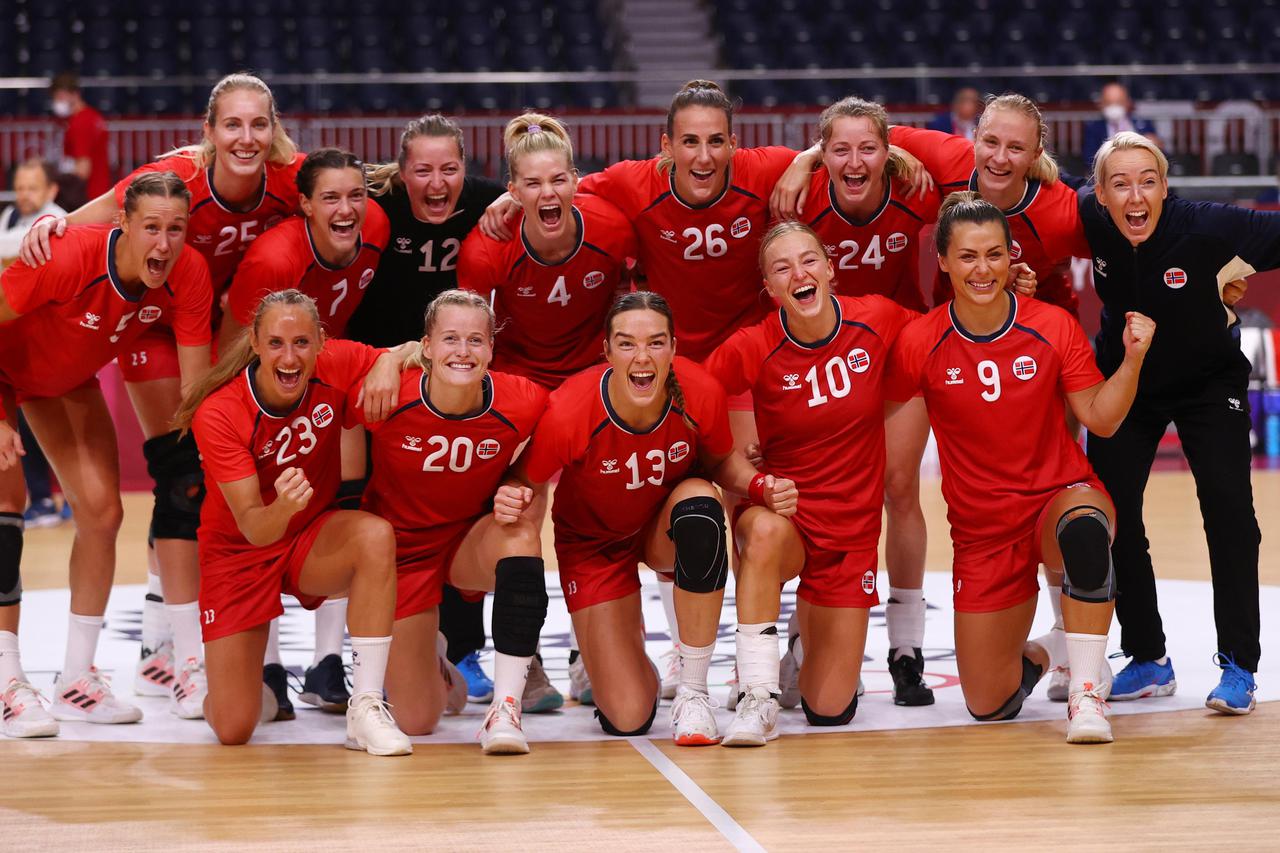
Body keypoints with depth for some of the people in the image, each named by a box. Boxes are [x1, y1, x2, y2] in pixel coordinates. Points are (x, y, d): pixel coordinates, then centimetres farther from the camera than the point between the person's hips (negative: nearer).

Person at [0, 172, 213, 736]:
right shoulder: (67, 257, -41)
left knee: (102, 510, -1)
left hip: (66, 379, 5)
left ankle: (77, 679, 11)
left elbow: (196, 391, -19)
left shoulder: (189, 275, -27)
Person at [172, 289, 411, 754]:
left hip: (313, 538, 2)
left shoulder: (337, 365, -18)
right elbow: (252, 528, -29)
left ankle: (365, 707, -27)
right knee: (233, 729, -8)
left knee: (375, 535, -35)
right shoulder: (218, 415, -26)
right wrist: (281, 508, -53)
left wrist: (389, 363, -26)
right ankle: (252, 691, 32)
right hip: (237, 552, -2)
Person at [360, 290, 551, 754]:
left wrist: (519, 495, -19)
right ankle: (428, 659, 40)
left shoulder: (525, 402, -22)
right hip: (401, 545, -1)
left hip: (472, 540, 1)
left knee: (521, 533, -37)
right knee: (416, 722, 0)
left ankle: (505, 708, -31)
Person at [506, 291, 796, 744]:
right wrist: (510, 502, -40)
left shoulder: (701, 394, -26)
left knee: (701, 501, -38)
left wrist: (760, 486, -25)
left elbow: (721, 460, -4)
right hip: (594, 541, -2)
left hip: (668, 526, 2)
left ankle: (693, 692, -23)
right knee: (626, 718, -13)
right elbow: (524, 481, -16)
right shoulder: (568, 413, -33)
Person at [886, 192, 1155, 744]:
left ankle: (1086, 693, -30)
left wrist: (1132, 360, -18)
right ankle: (1039, 654, 39)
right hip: (981, 529, 1)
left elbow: (1100, 419, -4)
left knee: (1085, 528, -43)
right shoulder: (919, 344, -9)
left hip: (1061, 497, -1)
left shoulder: (1053, 327, -7)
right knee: (989, 707, 1)